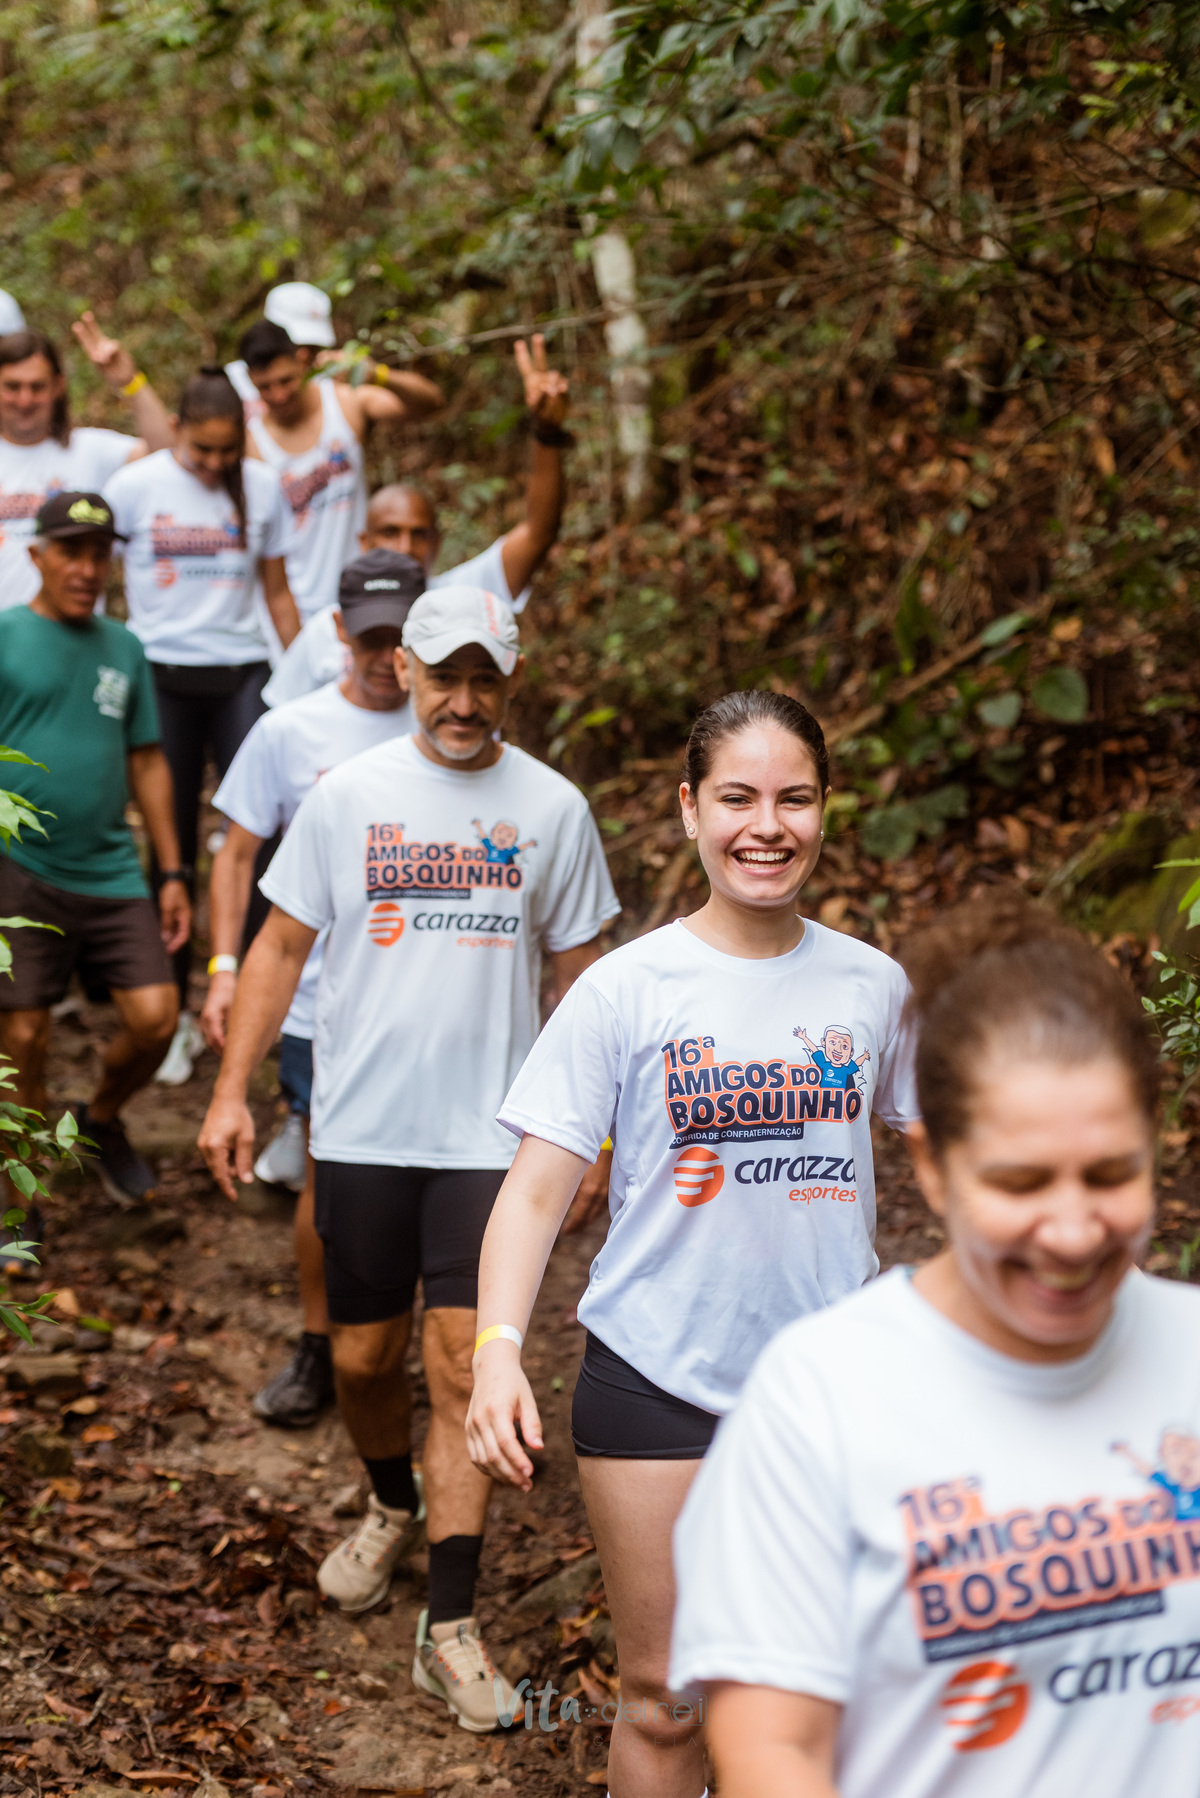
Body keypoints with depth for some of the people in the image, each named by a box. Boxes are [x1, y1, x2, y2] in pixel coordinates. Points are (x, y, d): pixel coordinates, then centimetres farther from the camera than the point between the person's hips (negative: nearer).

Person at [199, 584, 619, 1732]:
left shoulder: (552, 808, 1)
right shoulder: (348, 797, 1)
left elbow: (578, 972, 9)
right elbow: (281, 946, 6)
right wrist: (231, 1090, 0)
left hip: (491, 1134, -1)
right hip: (361, 1129, 1)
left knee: (463, 1365, -6)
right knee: (364, 1356, 11)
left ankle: (450, 1627, 1)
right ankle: (392, 1508, 42)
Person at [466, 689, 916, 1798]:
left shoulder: (873, 987, 2)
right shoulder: (627, 989, -7)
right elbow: (538, 1190, -9)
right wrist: (498, 1348, -22)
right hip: (657, 1377, -2)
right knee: (664, 1700, 7)